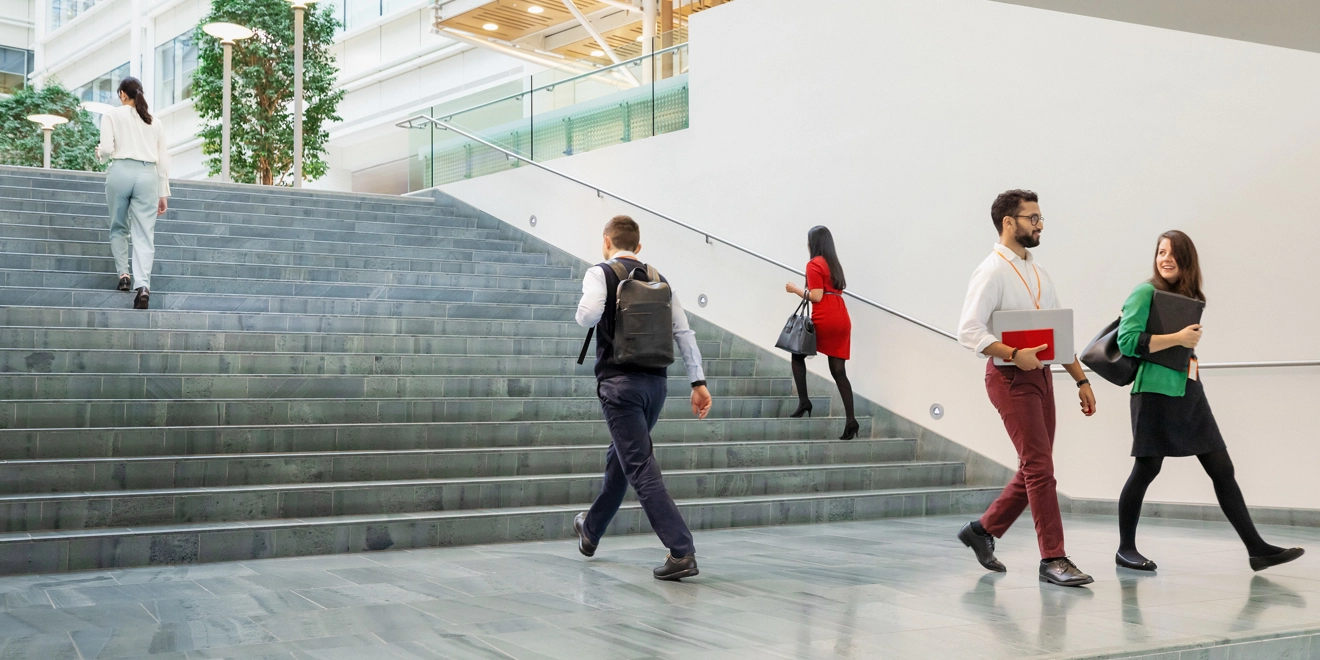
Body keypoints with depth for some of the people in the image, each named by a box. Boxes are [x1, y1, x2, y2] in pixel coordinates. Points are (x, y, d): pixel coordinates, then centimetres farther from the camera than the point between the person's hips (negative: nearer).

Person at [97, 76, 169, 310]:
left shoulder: (112, 115, 7)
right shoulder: (154, 121, 17)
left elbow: (107, 149, -4)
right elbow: (163, 160, 14)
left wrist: (99, 152, 20)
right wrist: (163, 193, 18)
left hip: (121, 172, -2)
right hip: (147, 176, 2)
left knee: (119, 228, 21)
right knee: (144, 235, -4)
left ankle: (123, 274, 11)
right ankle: (143, 285, -20)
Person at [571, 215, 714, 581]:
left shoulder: (600, 273, -3)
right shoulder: (658, 279, 12)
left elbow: (589, 314, -22)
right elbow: (684, 333, 7)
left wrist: (584, 312, 2)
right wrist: (698, 381, 6)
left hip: (620, 382, -6)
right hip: (656, 381, 6)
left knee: (641, 468, -8)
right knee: (622, 456, 23)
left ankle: (682, 552, -17)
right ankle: (591, 530, 42)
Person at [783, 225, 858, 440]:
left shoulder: (814, 264, -6)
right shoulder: (834, 263, 19)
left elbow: (816, 297, -12)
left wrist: (795, 289, 1)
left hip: (824, 321, -7)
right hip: (842, 320, 7)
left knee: (798, 354, 15)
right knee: (838, 371, 4)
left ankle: (803, 401, 5)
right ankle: (850, 419, -6)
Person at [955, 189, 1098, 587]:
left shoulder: (1038, 274, 16)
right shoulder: (993, 271, -10)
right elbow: (969, 330, -19)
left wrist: (1081, 379, 14)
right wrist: (1014, 354, -29)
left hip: (1040, 375, 8)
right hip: (1010, 377, -8)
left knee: (1033, 471, 11)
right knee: (1040, 468, -10)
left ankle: (983, 530, 26)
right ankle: (1053, 559, -4)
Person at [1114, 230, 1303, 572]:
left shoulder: (1188, 297, 15)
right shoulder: (1146, 292, -7)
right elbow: (1127, 340, -17)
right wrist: (1177, 338, -18)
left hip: (1190, 393, 7)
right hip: (1156, 391, -7)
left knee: (1222, 469, 4)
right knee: (1147, 468, -2)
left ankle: (1257, 549, 6)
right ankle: (1125, 549, 12)